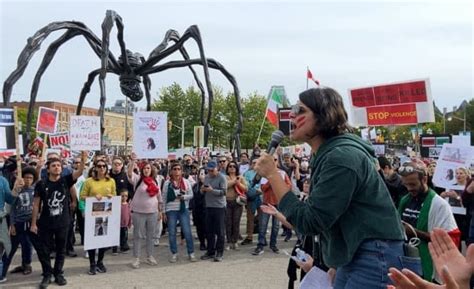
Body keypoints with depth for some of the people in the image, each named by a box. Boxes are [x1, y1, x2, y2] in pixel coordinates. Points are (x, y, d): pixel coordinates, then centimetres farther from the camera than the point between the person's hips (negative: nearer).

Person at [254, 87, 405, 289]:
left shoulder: (341, 156, -21)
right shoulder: (327, 155, 10)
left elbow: (309, 222, -23)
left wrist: (272, 174, -19)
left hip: (374, 255, -9)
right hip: (354, 255, 10)